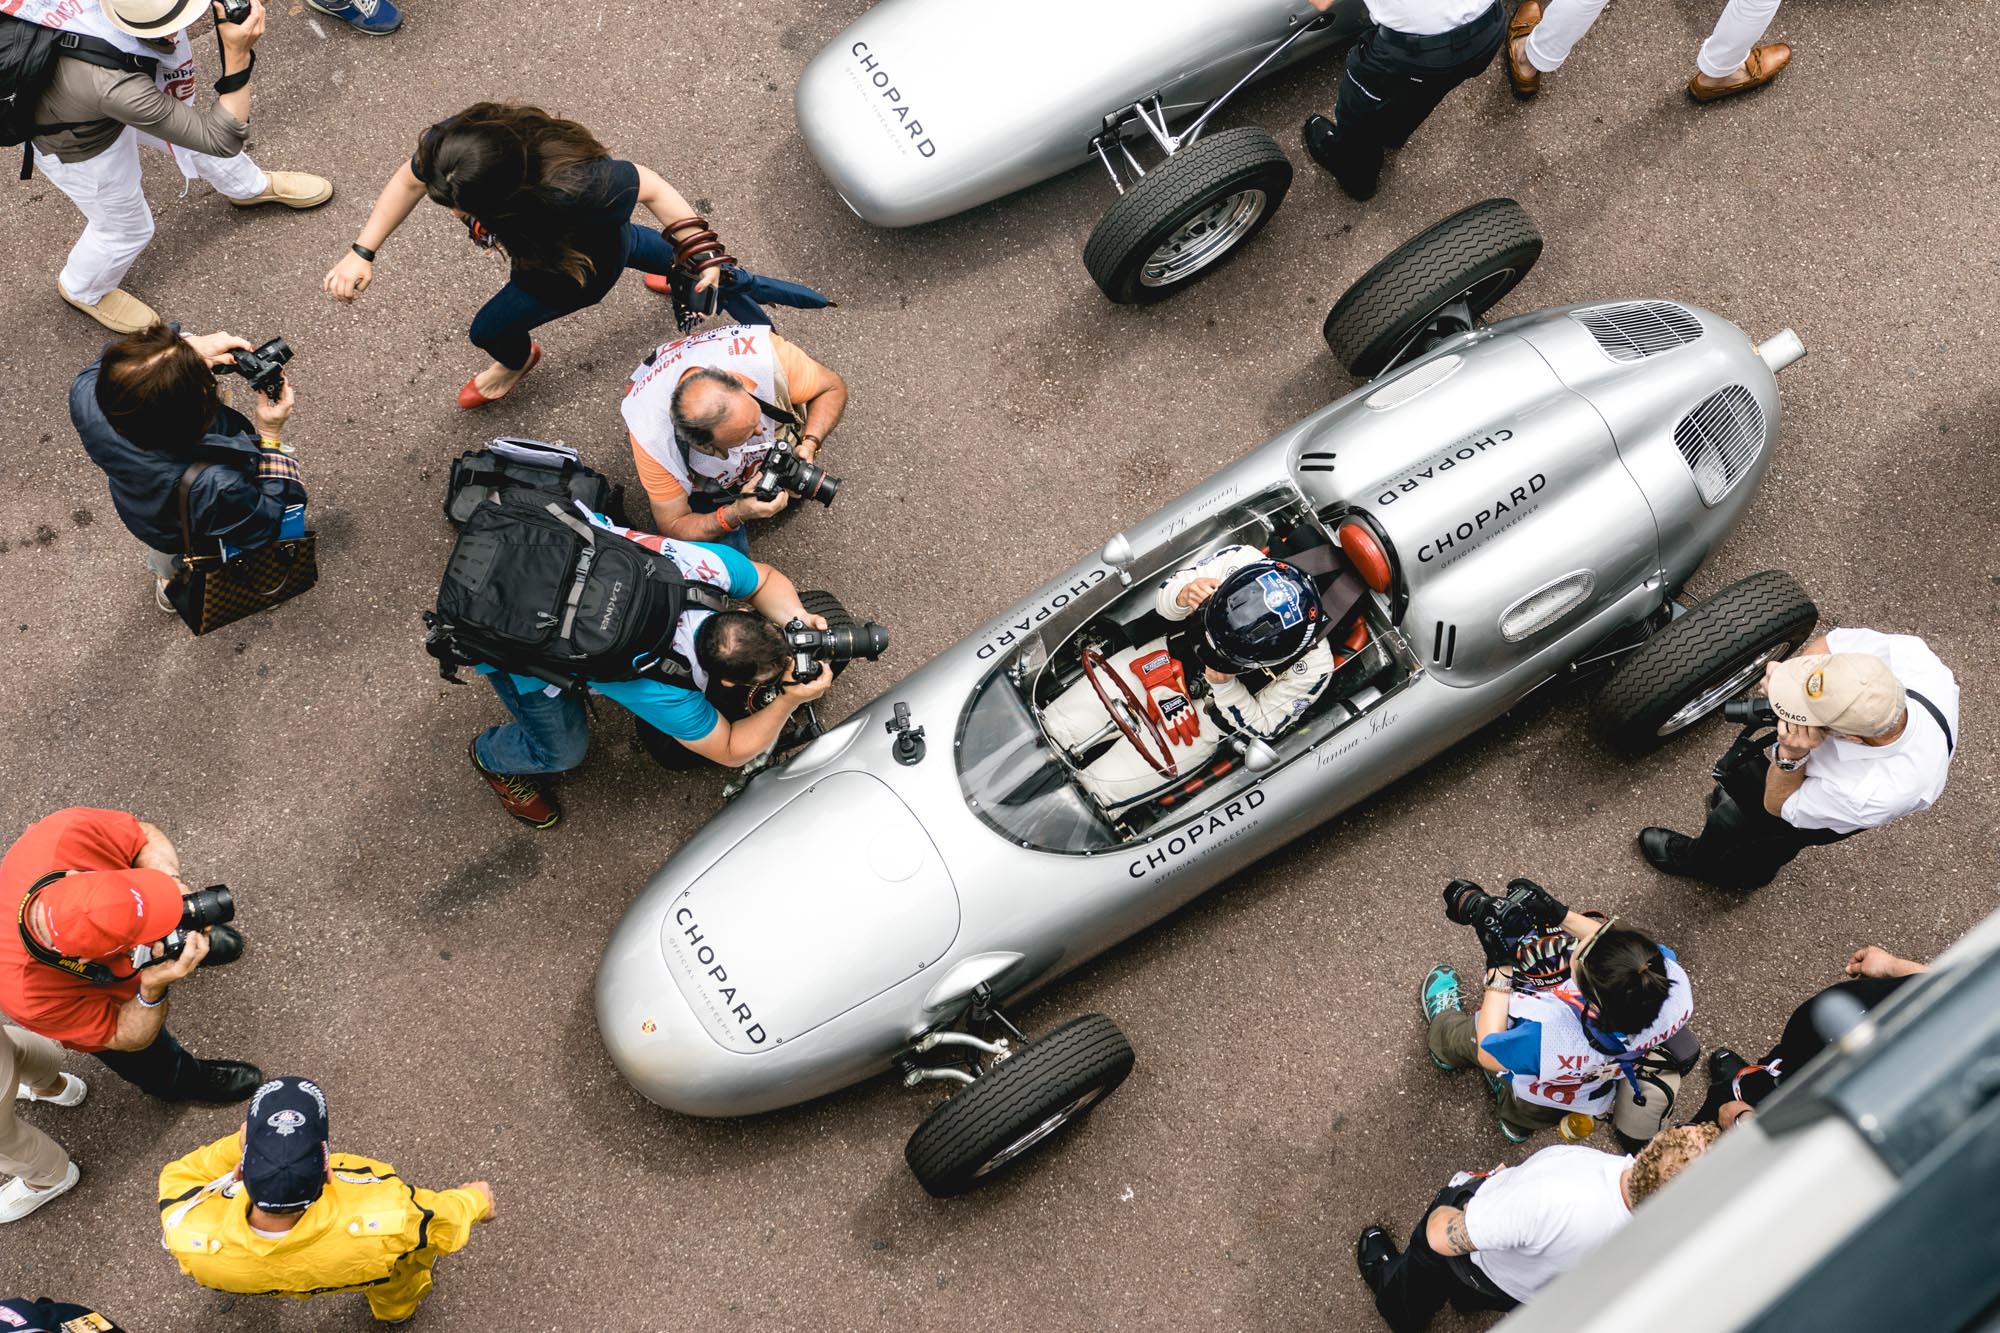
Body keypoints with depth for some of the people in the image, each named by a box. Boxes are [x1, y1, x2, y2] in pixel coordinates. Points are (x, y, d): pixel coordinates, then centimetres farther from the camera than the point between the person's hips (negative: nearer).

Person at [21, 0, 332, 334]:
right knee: (126, 229, 20)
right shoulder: (115, 86, -49)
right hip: (80, 149, -6)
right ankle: (83, 291, 53)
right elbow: (222, 140, -39)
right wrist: (238, 56, -47)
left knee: (191, 130, 25)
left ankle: (249, 186, 59)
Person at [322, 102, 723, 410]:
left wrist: (701, 251, -32)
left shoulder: (571, 187, -53)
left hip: (579, 267, -5)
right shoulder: (448, 143, -37)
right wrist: (361, 253, -15)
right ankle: (677, 264, 72)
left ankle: (517, 360, 55)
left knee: (490, 329, 15)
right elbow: (410, 180, -14)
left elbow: (648, 186, -35)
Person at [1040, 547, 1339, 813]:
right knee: (1054, 728, -1)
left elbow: (1261, 725, -15)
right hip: (1169, 659, 3)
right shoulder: (1240, 560, -30)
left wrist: (1222, 684, -34)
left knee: (1097, 790, -7)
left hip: (1208, 714, -3)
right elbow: (1164, 596, -12)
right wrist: (1183, 596, -37)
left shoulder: (1312, 666, -33)